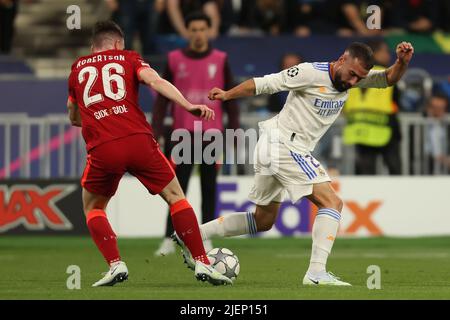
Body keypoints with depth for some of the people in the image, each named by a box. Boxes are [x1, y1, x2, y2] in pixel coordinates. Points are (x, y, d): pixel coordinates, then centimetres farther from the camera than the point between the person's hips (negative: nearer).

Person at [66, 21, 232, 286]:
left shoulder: (78, 69, 24)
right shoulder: (127, 58, 17)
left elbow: (74, 118, 34)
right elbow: (155, 81, -3)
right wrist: (188, 105, -14)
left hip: (102, 149, 1)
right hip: (138, 140, -1)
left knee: (93, 208, 22)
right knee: (176, 197, 15)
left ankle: (116, 265, 3)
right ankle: (202, 264, 7)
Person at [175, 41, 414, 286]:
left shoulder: (354, 76, 4)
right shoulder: (311, 73, -18)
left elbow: (388, 79, 4)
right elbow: (266, 84, -15)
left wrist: (402, 62, -16)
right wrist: (228, 94, -17)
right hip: (284, 145, -10)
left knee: (263, 221, 18)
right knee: (332, 203, -15)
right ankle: (317, 273, -22)